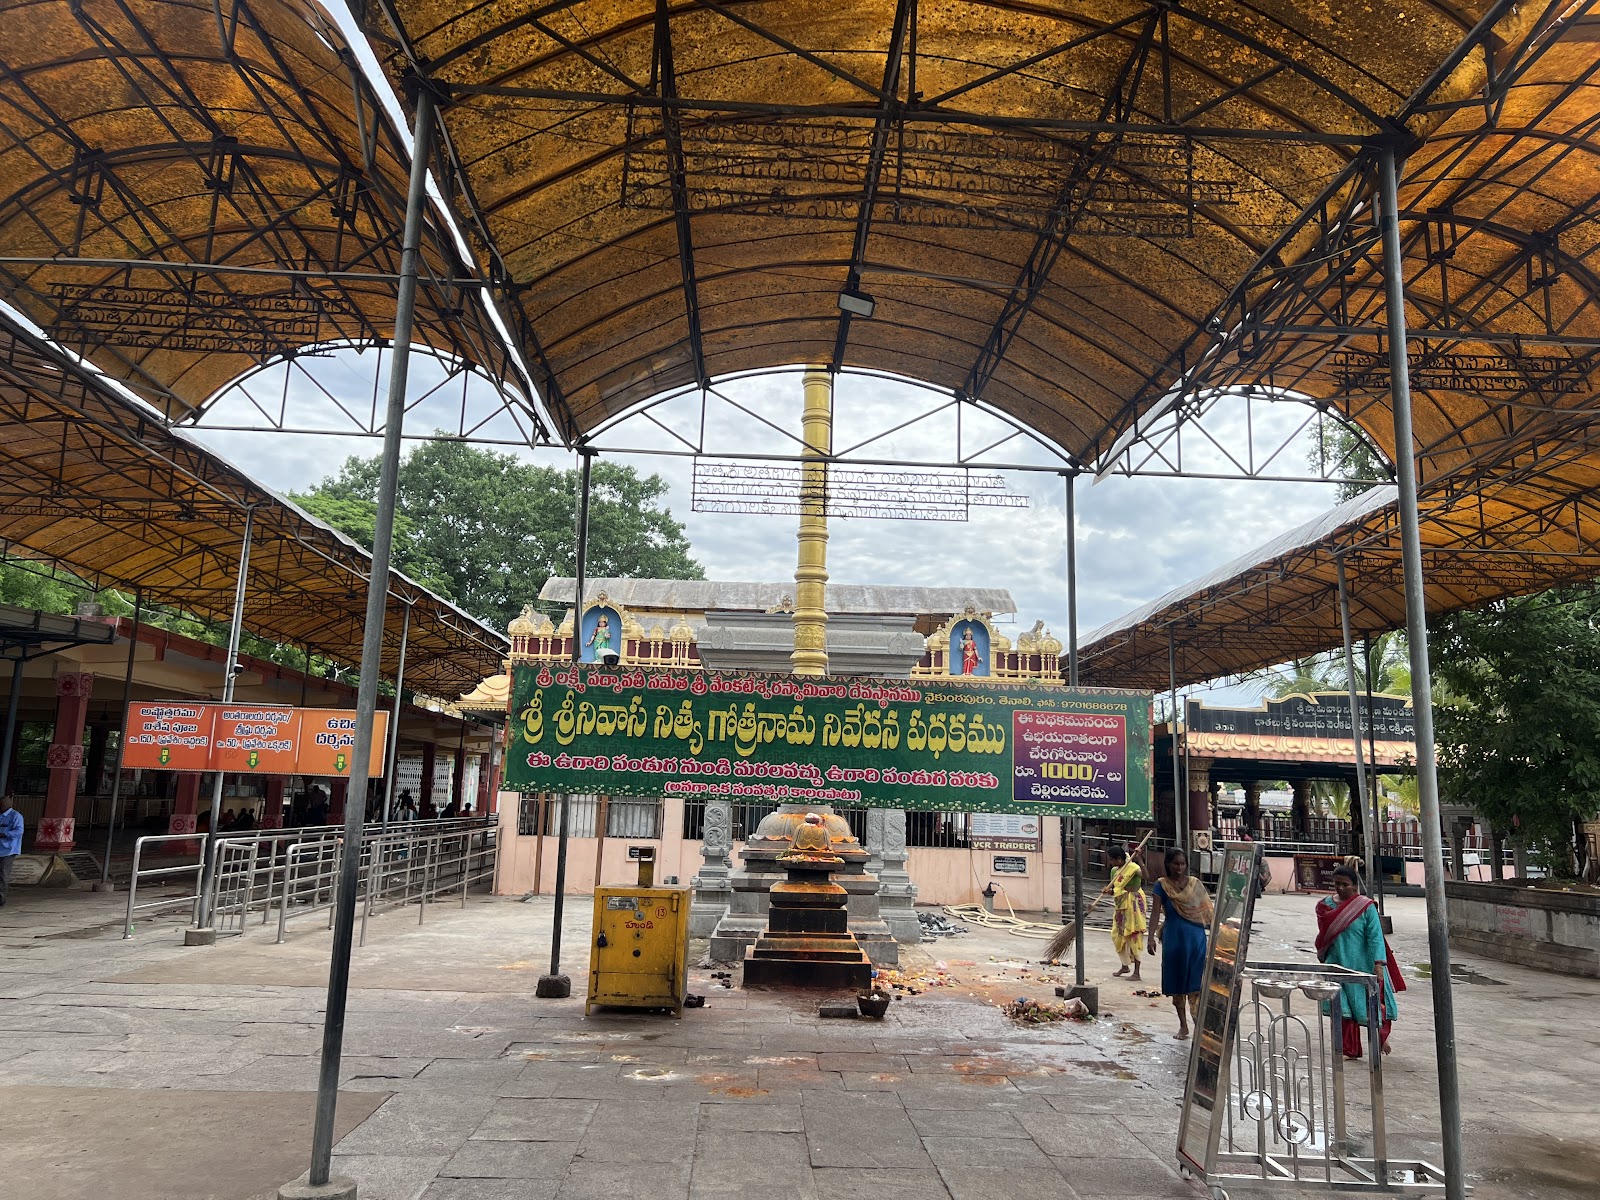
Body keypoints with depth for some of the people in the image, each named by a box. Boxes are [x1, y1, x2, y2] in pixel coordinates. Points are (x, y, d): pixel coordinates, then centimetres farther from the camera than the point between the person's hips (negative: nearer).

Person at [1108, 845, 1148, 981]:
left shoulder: (1133, 867, -16)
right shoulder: (1114, 870, 8)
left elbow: (1145, 876, -36)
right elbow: (1114, 890, 12)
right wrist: (1109, 890, -11)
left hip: (1133, 905, -8)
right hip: (1120, 906, 8)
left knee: (1133, 936, -6)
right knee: (1118, 935, 14)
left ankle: (1136, 972, -1)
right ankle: (1125, 966, 32)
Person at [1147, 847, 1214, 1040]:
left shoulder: (1195, 884, 3)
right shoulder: (1162, 885, -1)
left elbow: (1206, 910, 7)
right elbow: (1156, 912, -2)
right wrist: (1151, 937, -10)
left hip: (1196, 937, 0)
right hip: (1174, 938, 0)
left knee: (1196, 982, -4)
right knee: (1177, 983, 8)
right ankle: (1183, 1025, 20)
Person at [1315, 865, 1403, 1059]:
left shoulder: (1366, 907, -11)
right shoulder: (1325, 905, 2)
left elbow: (1375, 937, -14)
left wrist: (1378, 965, -21)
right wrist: (1323, 960, 16)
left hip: (1362, 966, -3)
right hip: (1337, 965, 3)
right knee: (1343, 1009, 3)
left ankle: (1381, 1038, 37)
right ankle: (1349, 1050, 14)